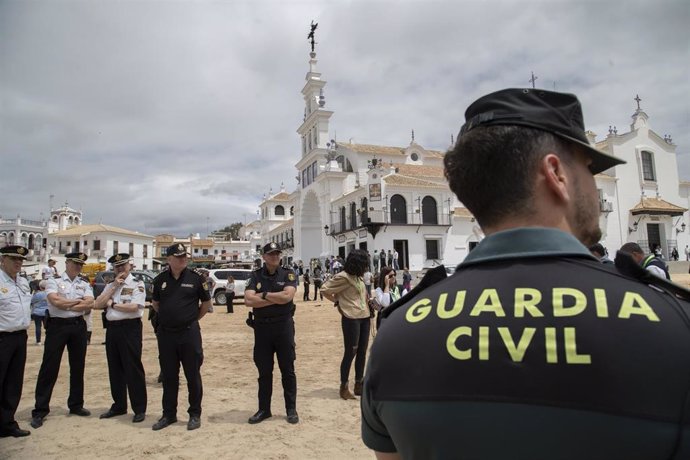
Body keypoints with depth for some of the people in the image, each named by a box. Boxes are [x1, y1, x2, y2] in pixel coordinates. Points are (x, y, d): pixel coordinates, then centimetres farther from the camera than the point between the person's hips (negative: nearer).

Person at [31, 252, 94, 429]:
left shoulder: (84, 284, 9)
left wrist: (65, 305, -10)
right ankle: (40, 410, 9)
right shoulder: (54, 281, 0)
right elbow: (55, 301, -17)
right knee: (49, 367, -1)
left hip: (78, 326, 4)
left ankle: (76, 405, 24)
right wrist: (79, 301, -8)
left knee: (78, 367, 11)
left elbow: (90, 305, -5)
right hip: (57, 326, -4)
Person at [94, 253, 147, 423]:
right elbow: (97, 305, 2)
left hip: (130, 328, -7)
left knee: (133, 369, -2)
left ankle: (139, 409, 7)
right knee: (115, 369, 14)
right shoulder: (110, 285, 15)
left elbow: (134, 307, -18)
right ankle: (119, 406, 28)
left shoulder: (137, 284, -5)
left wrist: (112, 304, -6)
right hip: (112, 328, 7)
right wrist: (114, 286, -4)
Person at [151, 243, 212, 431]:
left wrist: (193, 318, 7)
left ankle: (195, 414, 18)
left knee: (193, 375, 5)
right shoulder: (160, 279, 3)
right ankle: (169, 414, 26)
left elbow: (206, 302, 5)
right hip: (166, 333, 3)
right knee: (168, 376, 13)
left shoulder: (196, 277, -5)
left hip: (189, 333, -3)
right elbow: (155, 303, 19)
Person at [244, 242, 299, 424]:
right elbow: (248, 300, -12)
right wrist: (277, 299, -14)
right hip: (262, 327, 2)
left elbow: (287, 296, -18)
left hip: (284, 326, -1)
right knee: (264, 371, 11)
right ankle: (264, 409, 24)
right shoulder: (255, 276, 3)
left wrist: (264, 295, -11)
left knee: (288, 370, 7)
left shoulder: (288, 274, -1)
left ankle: (291, 409, 18)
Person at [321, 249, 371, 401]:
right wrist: (338, 302, -5)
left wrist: (369, 313, 11)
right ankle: (344, 387, 11)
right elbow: (324, 289, -10)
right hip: (351, 319, -8)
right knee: (350, 353, -1)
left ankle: (359, 384, 22)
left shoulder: (358, 276, 12)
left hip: (364, 317, 8)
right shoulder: (343, 277, -12)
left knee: (362, 352, 12)